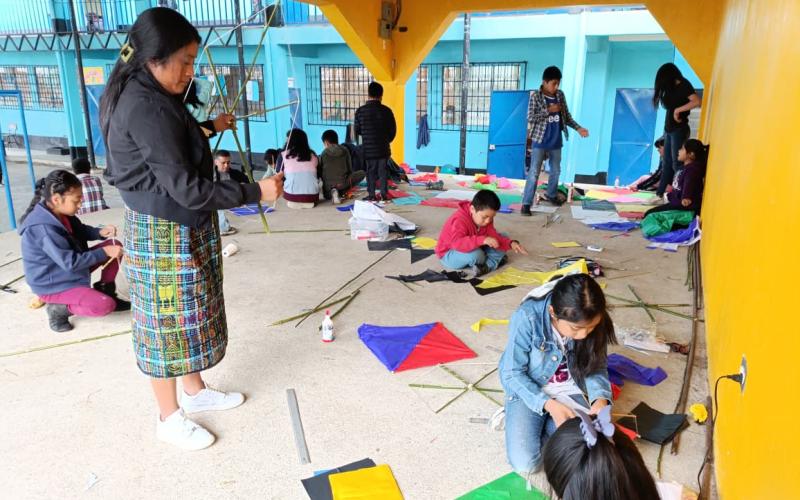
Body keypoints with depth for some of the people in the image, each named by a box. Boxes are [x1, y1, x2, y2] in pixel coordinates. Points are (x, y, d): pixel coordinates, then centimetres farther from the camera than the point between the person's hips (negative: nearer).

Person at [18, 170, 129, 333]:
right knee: (105, 306, -27)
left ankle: (106, 291, 14)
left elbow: (80, 232, 13)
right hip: (51, 284, -10)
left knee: (114, 245, 3)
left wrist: (100, 232, -7)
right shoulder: (43, 229, -31)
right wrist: (105, 252, -25)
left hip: (68, 271, 10)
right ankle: (59, 308, -4)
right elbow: (71, 262, -30)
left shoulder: (59, 213, -3)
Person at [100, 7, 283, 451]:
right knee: (168, 322, 4)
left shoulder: (147, 97, 8)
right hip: (164, 234, -10)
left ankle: (194, 392, 38)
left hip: (183, 229, 10)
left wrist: (209, 128, 29)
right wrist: (256, 192, -22)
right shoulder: (146, 107, -24)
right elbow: (183, 186, -27)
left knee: (187, 315, 20)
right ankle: (170, 418, 22)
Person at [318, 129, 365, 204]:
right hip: (343, 184, -1)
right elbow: (350, 170, 9)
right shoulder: (345, 150, 2)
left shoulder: (323, 154, 1)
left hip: (328, 186, 1)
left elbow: (319, 172, 7)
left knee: (327, 196, 36)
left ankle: (332, 192, -4)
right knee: (361, 173, 21)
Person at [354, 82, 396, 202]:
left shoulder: (360, 111, -7)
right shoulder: (386, 110, -6)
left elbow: (356, 130, 0)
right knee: (383, 171, 10)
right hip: (383, 148, 1)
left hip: (368, 148, 0)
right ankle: (384, 194, 12)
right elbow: (393, 130, 1)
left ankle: (371, 195, 9)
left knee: (370, 171, 8)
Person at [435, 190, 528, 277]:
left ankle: (487, 266, -19)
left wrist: (511, 243, -28)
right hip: (449, 255, -8)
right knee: (476, 254, -40)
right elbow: (457, 243, -50)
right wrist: (482, 240, -60)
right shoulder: (460, 220, -34)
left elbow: (494, 236, -9)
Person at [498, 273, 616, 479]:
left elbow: (597, 367, -4)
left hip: (569, 391, 3)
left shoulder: (594, 324, -19)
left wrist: (600, 398, -25)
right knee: (525, 464, -18)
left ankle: (543, 425, 10)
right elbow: (512, 374, -20)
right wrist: (548, 404, -32)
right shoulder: (527, 318, -31)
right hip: (528, 391, -3)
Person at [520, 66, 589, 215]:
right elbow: (530, 118, -16)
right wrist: (548, 110, -20)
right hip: (540, 141, -5)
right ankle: (526, 204, -6)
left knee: (556, 170, 18)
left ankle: (551, 195, 40)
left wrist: (578, 128, 0)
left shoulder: (560, 95, 5)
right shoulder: (535, 96, -10)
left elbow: (566, 116, 12)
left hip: (556, 142, 6)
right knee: (534, 172, -8)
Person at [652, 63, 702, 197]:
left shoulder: (683, 85, -9)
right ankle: (660, 194, 11)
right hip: (669, 129, 8)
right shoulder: (672, 88, 15)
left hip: (679, 129, -8)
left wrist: (678, 110, -17)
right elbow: (668, 106, 10)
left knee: (677, 164, -9)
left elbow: (697, 102, -23)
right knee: (667, 163, 8)